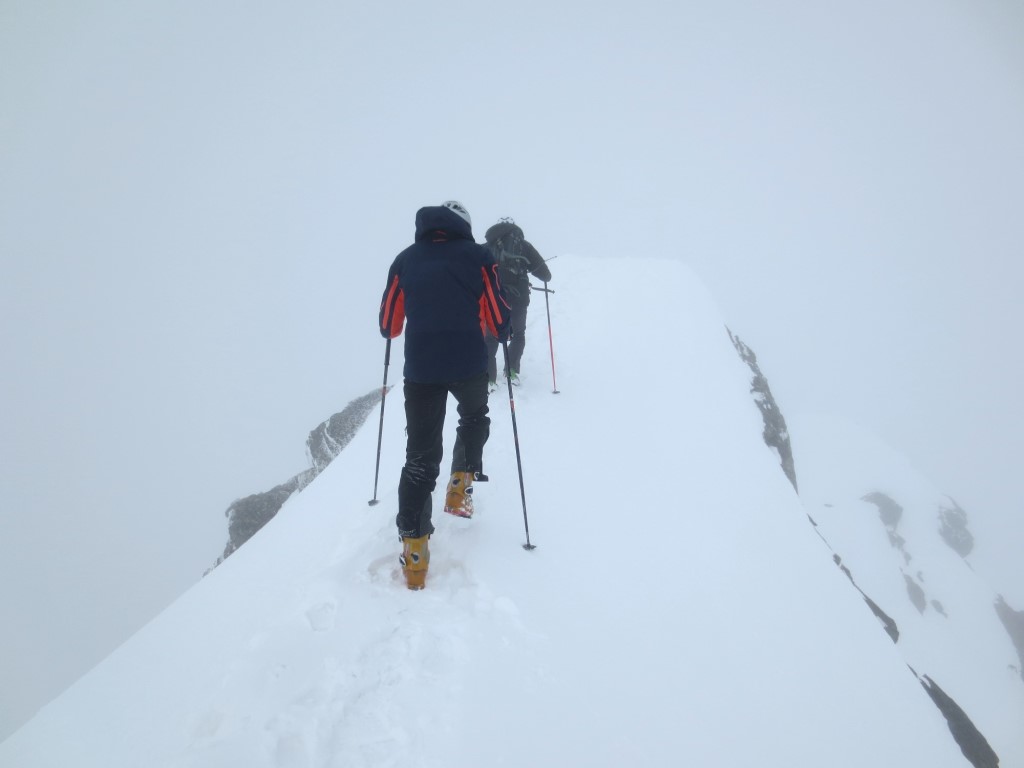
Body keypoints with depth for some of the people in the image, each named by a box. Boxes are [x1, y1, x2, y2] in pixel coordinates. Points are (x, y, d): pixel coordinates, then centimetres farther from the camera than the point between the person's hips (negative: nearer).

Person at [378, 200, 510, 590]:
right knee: (474, 418, 31)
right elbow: (499, 321, 0)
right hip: (469, 363, -1)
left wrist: (392, 332, 35)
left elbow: (388, 323, 12)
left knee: (421, 454, 5)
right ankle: (461, 486, 25)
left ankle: (414, 546, -3)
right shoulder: (478, 257, 1)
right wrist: (500, 332, 22)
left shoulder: (405, 259, 8)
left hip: (420, 366, 1)